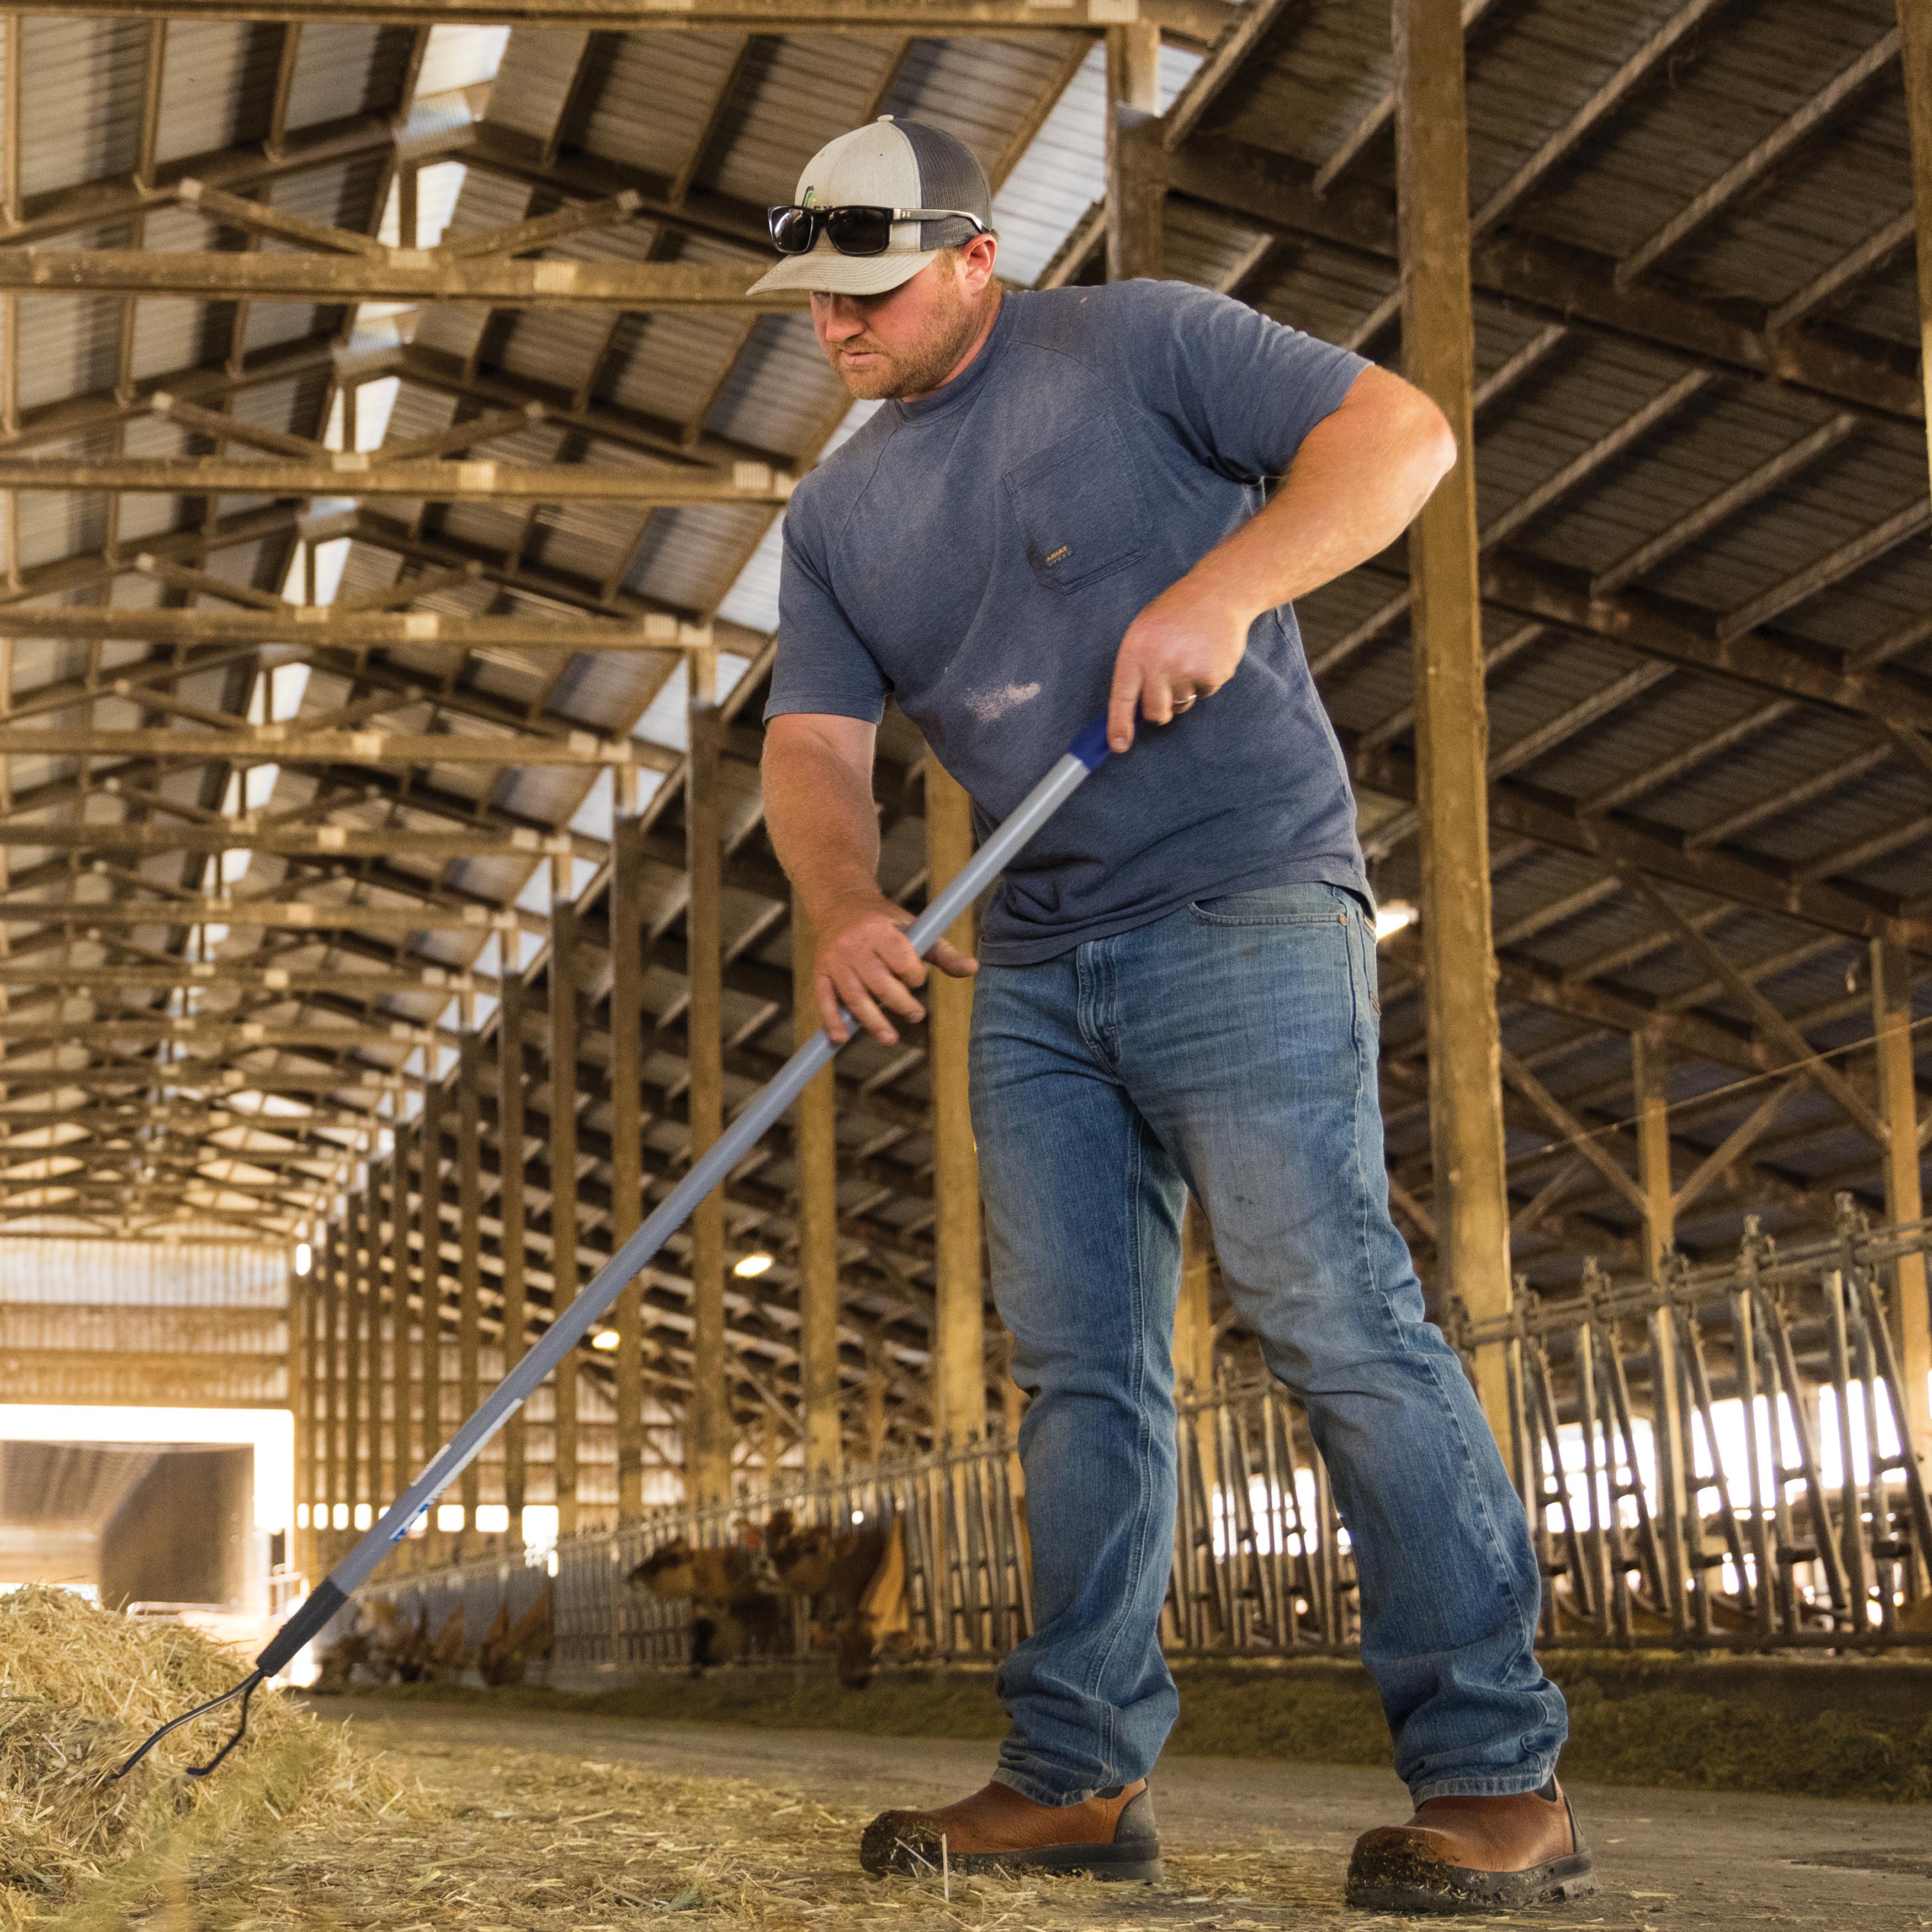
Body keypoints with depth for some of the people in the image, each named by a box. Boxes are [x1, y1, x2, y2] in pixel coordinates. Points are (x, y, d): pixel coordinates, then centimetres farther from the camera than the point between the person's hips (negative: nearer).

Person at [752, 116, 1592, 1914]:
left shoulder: (1137, 345, 1)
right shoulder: (836, 512, 16)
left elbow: (1400, 431, -5)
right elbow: (812, 745, 6)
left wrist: (1220, 590, -19)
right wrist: (843, 908, -15)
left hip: (1243, 907, -6)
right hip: (1031, 970, 7)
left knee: (1332, 1311, -14)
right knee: (1077, 1364, 4)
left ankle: (1497, 1777, -13)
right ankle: (1081, 1771, 8)